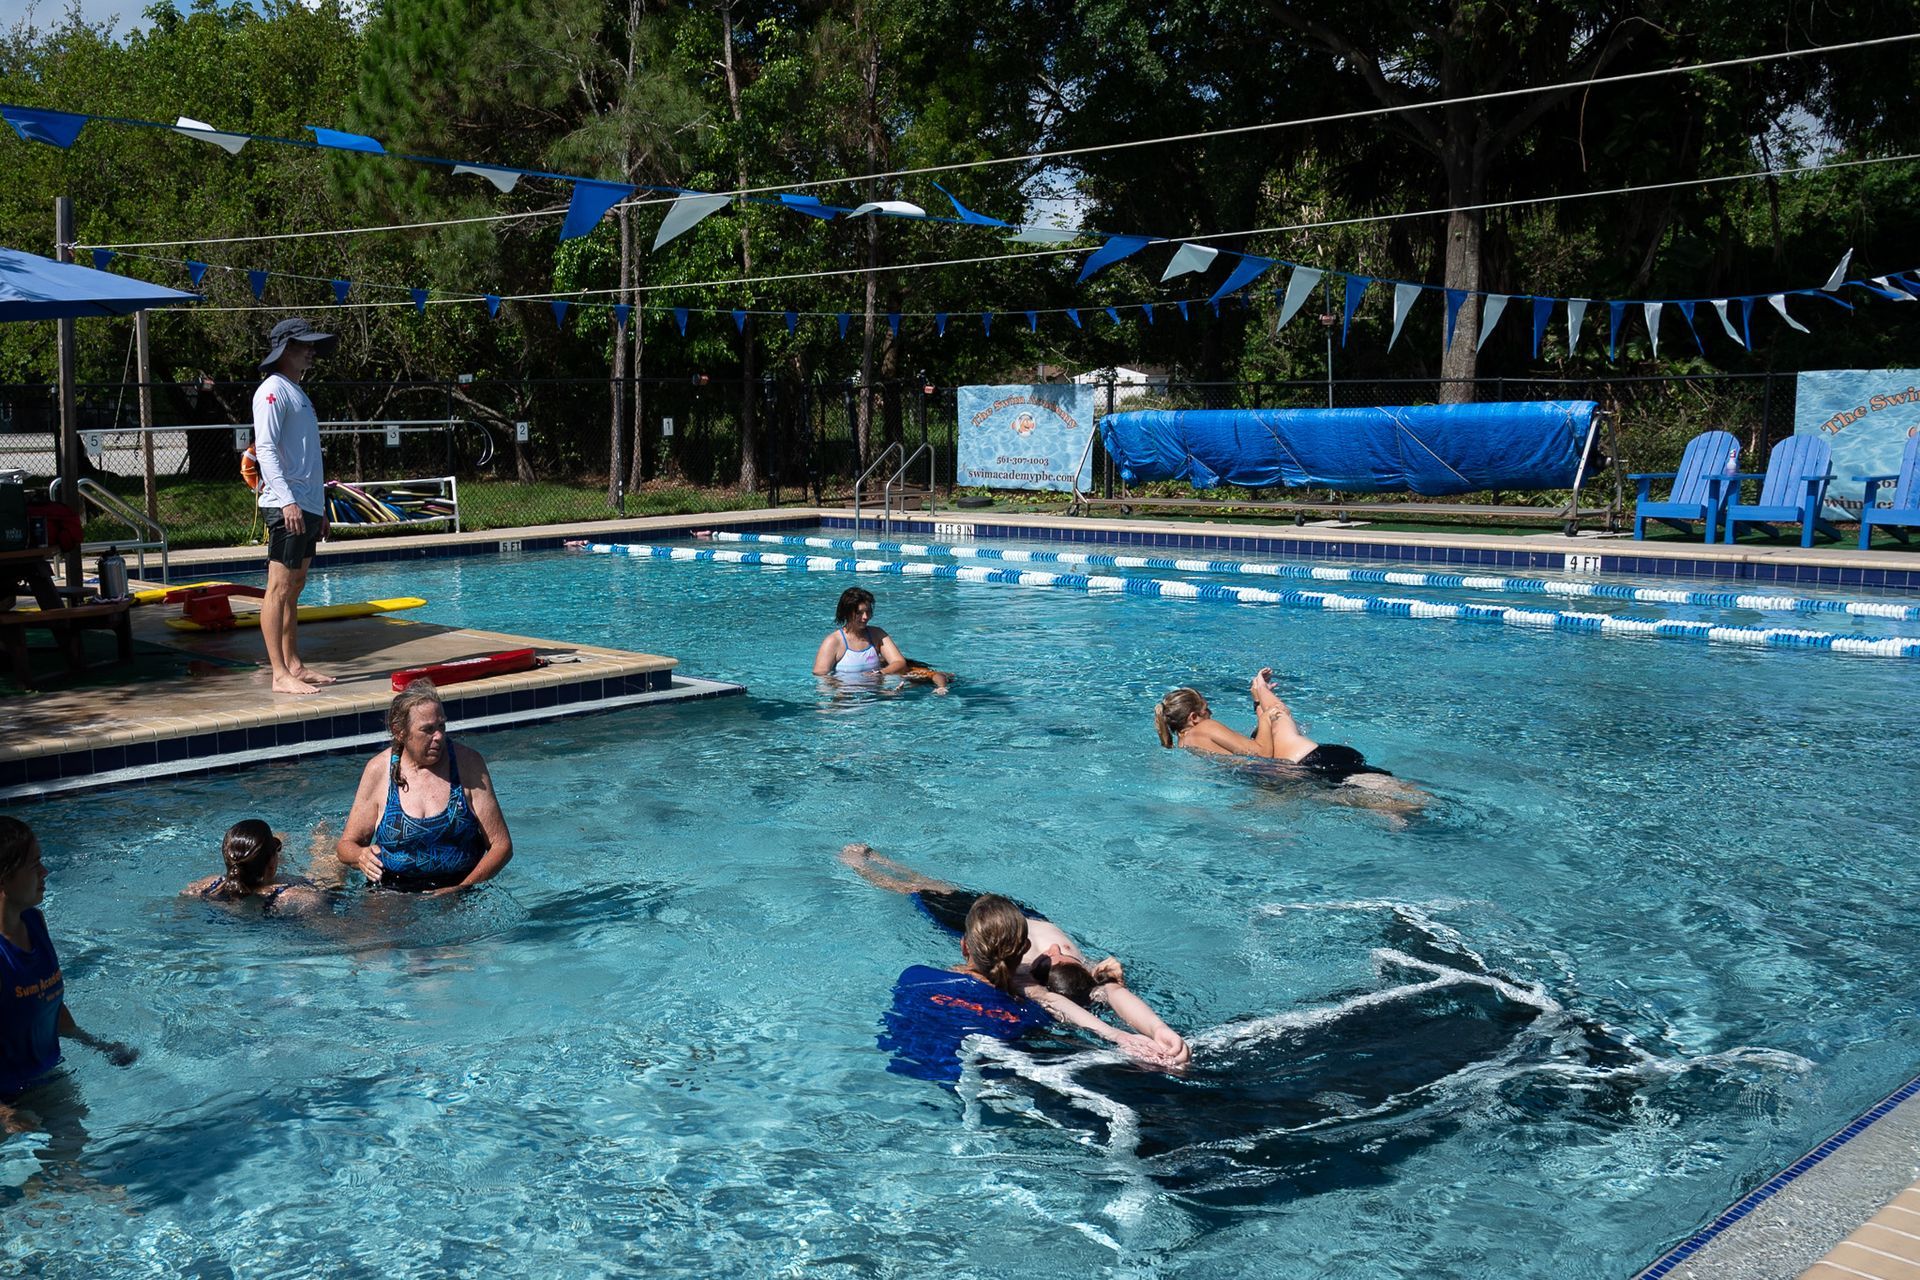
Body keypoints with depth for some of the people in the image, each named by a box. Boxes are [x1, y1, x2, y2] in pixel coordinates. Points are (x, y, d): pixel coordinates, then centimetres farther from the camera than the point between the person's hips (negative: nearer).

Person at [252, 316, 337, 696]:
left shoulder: (298, 392, 22)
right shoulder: (273, 391, -6)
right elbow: (266, 449, -16)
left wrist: (320, 509, 22)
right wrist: (287, 500, -26)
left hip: (308, 505, 9)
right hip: (287, 506, -9)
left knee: (294, 588, 11)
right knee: (280, 587, -8)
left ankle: (294, 665, 16)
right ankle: (280, 674, -9)